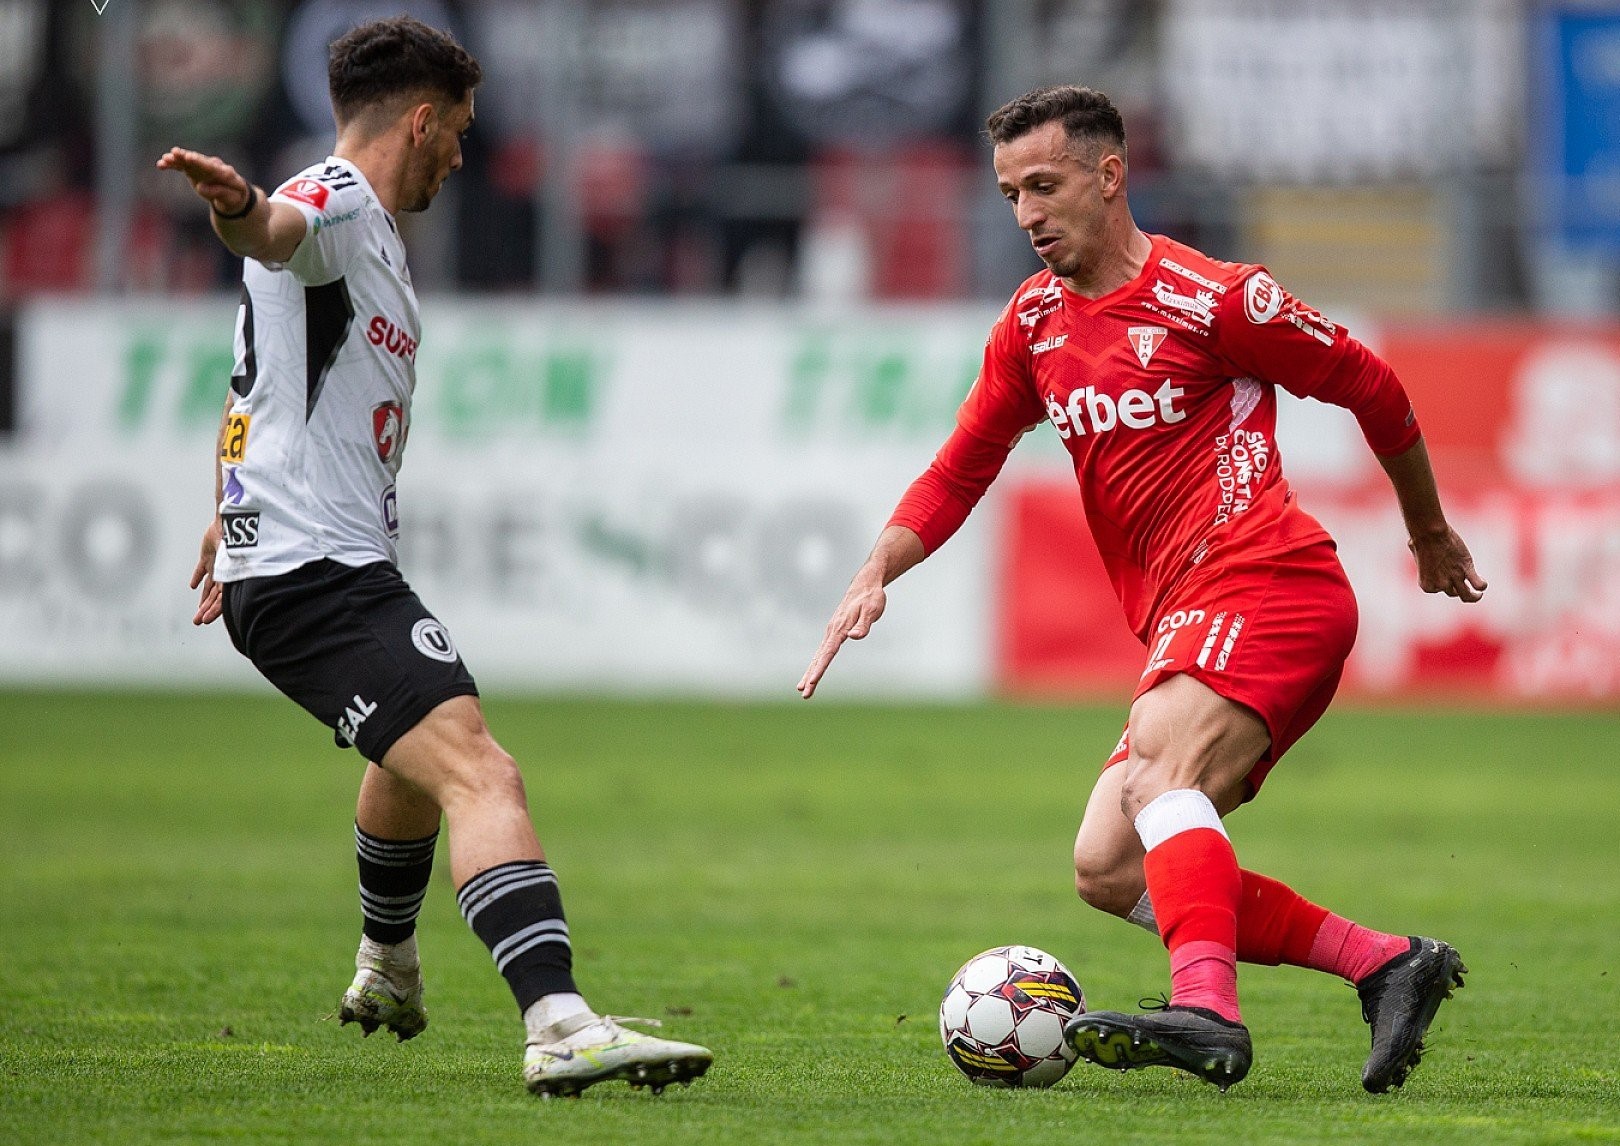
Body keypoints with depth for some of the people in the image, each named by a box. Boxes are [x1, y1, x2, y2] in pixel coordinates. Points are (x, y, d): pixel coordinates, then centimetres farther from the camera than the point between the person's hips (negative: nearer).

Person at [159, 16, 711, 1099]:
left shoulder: (371, 233, 20)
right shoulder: (335, 208, -12)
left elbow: (257, 385, 35)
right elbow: (276, 230, -39)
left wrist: (233, 515, 48)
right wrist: (241, 204, -63)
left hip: (283, 565, 11)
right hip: (320, 574, -11)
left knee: (416, 755, 37)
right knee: (480, 774, -26)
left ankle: (387, 968, 59)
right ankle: (561, 1025, -42)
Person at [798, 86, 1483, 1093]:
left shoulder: (1208, 300, -7)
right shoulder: (1034, 323, 14)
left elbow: (1370, 386, 3)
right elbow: (962, 470, 21)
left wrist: (1432, 537, 15)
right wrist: (875, 576, 4)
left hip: (1267, 584, -8)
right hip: (1182, 625, 8)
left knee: (1155, 774, -32)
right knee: (1108, 870, -3)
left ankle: (1209, 1015, -47)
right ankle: (1389, 965, 0)